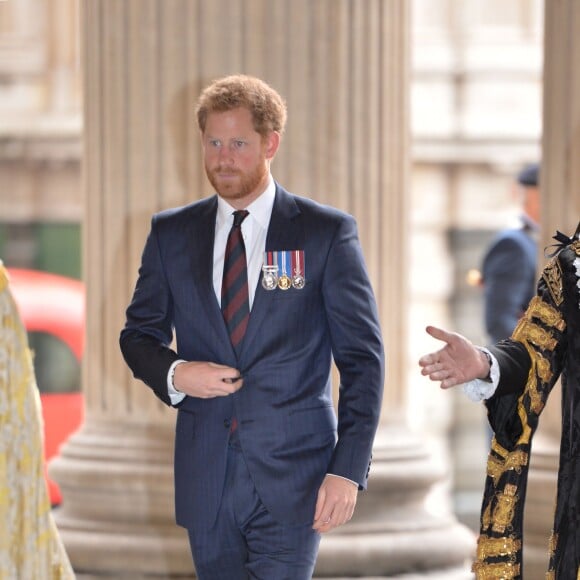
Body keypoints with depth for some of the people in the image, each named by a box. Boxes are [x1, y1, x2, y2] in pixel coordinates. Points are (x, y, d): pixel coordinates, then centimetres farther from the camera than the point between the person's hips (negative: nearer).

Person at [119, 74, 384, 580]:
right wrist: (174, 373, -7)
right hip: (206, 477, 3)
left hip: (292, 477, -3)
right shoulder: (172, 234, 8)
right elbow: (139, 333, 16)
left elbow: (363, 358, -2)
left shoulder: (327, 233, -1)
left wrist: (348, 469, -10)